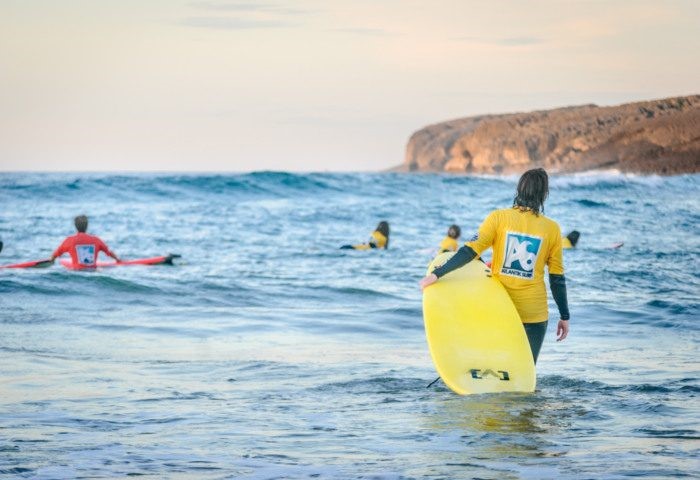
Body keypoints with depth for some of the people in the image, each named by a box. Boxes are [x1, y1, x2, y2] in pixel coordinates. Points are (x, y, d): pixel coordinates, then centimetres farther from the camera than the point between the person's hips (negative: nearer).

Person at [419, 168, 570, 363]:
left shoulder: (499, 218, -5)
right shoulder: (552, 229, -2)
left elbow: (470, 251, -14)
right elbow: (557, 278, 0)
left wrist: (436, 274, -12)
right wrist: (564, 317, 8)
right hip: (534, 313, 0)